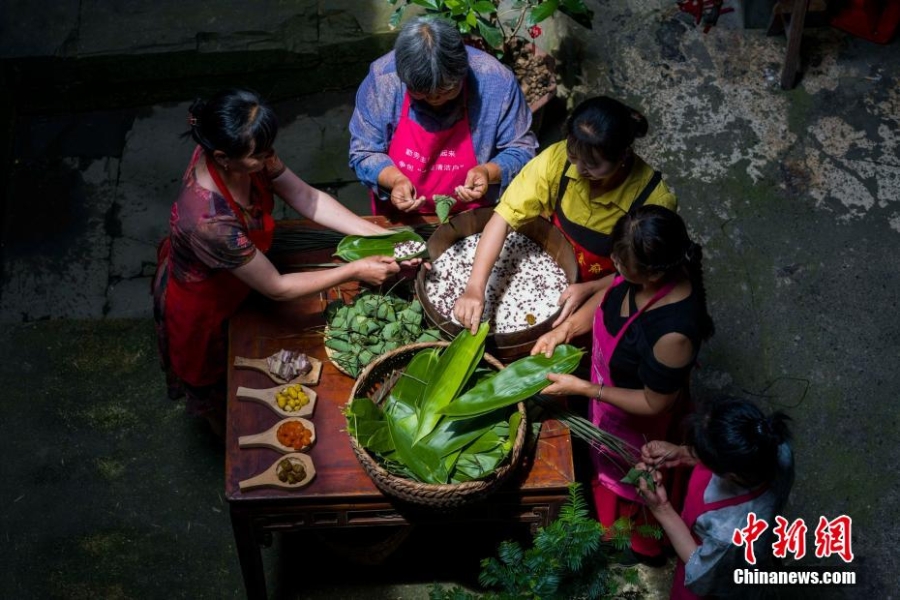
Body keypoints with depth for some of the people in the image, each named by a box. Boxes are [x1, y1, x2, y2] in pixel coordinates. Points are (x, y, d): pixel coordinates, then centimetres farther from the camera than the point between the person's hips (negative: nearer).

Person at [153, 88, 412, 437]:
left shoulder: (239, 152, -28)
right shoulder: (210, 223, -47)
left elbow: (307, 199, -16)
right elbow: (277, 289, -33)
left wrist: (381, 234, -22)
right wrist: (355, 271, -27)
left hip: (225, 279, 6)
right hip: (199, 307, -6)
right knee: (215, 385, 27)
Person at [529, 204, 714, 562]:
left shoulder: (673, 333, -45)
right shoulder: (649, 268, -25)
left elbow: (654, 403, -28)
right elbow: (610, 290, -1)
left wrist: (583, 389, -24)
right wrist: (566, 329, -11)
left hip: (635, 419, -6)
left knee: (628, 479, 25)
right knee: (606, 464, 34)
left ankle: (639, 545, 58)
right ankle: (608, 520, 66)